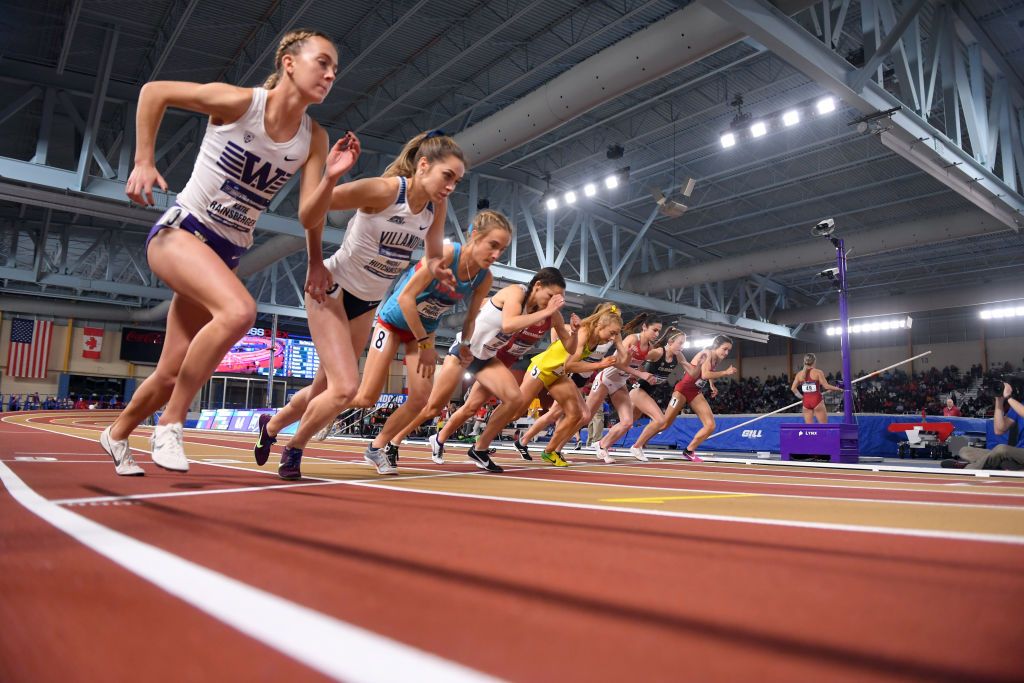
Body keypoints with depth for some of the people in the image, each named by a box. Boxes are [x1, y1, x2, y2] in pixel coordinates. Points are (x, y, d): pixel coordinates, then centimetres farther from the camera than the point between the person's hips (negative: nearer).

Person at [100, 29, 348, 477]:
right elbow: (154, 92, -1)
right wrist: (144, 162, -5)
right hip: (180, 232, -5)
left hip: (226, 254, 5)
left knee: (172, 374, 8)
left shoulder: (314, 139, -2)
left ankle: (117, 434, 38)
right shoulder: (238, 102, -13)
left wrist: (332, 177, -23)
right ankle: (170, 424, -17)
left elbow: (308, 219, -7)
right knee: (239, 310, -35)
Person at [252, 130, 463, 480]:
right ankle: (293, 450, 11)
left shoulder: (436, 207, -5)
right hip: (333, 290, -7)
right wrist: (315, 262, -17)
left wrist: (438, 270, -21)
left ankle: (270, 426, 44)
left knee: (325, 388, 16)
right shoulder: (384, 189, -25)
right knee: (345, 388, -17)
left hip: (368, 304, 7)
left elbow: (433, 258, 2)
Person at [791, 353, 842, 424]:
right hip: (817, 400, -4)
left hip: (806, 402, 4)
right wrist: (838, 389, 4)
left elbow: (793, 388, 5)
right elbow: (826, 386, -9)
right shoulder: (818, 372, -8)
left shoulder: (799, 374, 4)